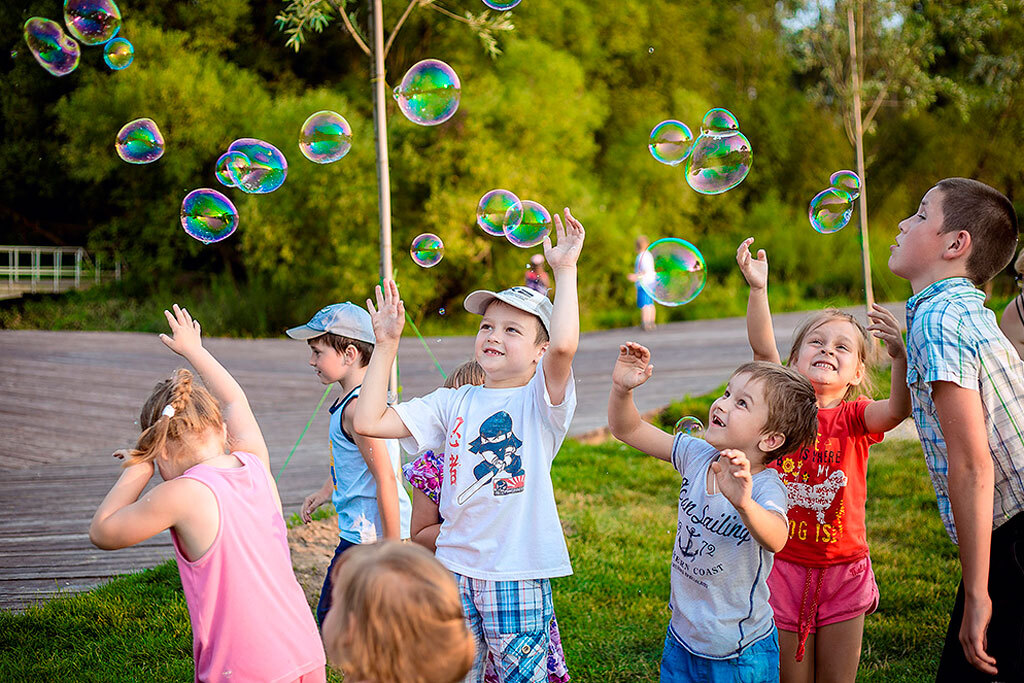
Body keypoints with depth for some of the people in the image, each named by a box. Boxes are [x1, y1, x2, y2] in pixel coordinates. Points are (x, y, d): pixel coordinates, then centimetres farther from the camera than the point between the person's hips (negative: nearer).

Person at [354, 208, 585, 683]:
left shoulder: (541, 399, -4)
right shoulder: (453, 403, 9)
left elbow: (564, 345, -26)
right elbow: (370, 421, 3)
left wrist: (564, 270, -19)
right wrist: (386, 345, 3)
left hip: (518, 576, -4)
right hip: (455, 566, 4)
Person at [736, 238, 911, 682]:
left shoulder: (854, 417, -3)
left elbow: (898, 409, -24)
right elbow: (763, 350, -18)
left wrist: (900, 355, -41)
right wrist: (758, 289, -31)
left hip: (842, 571, 0)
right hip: (783, 567, 0)